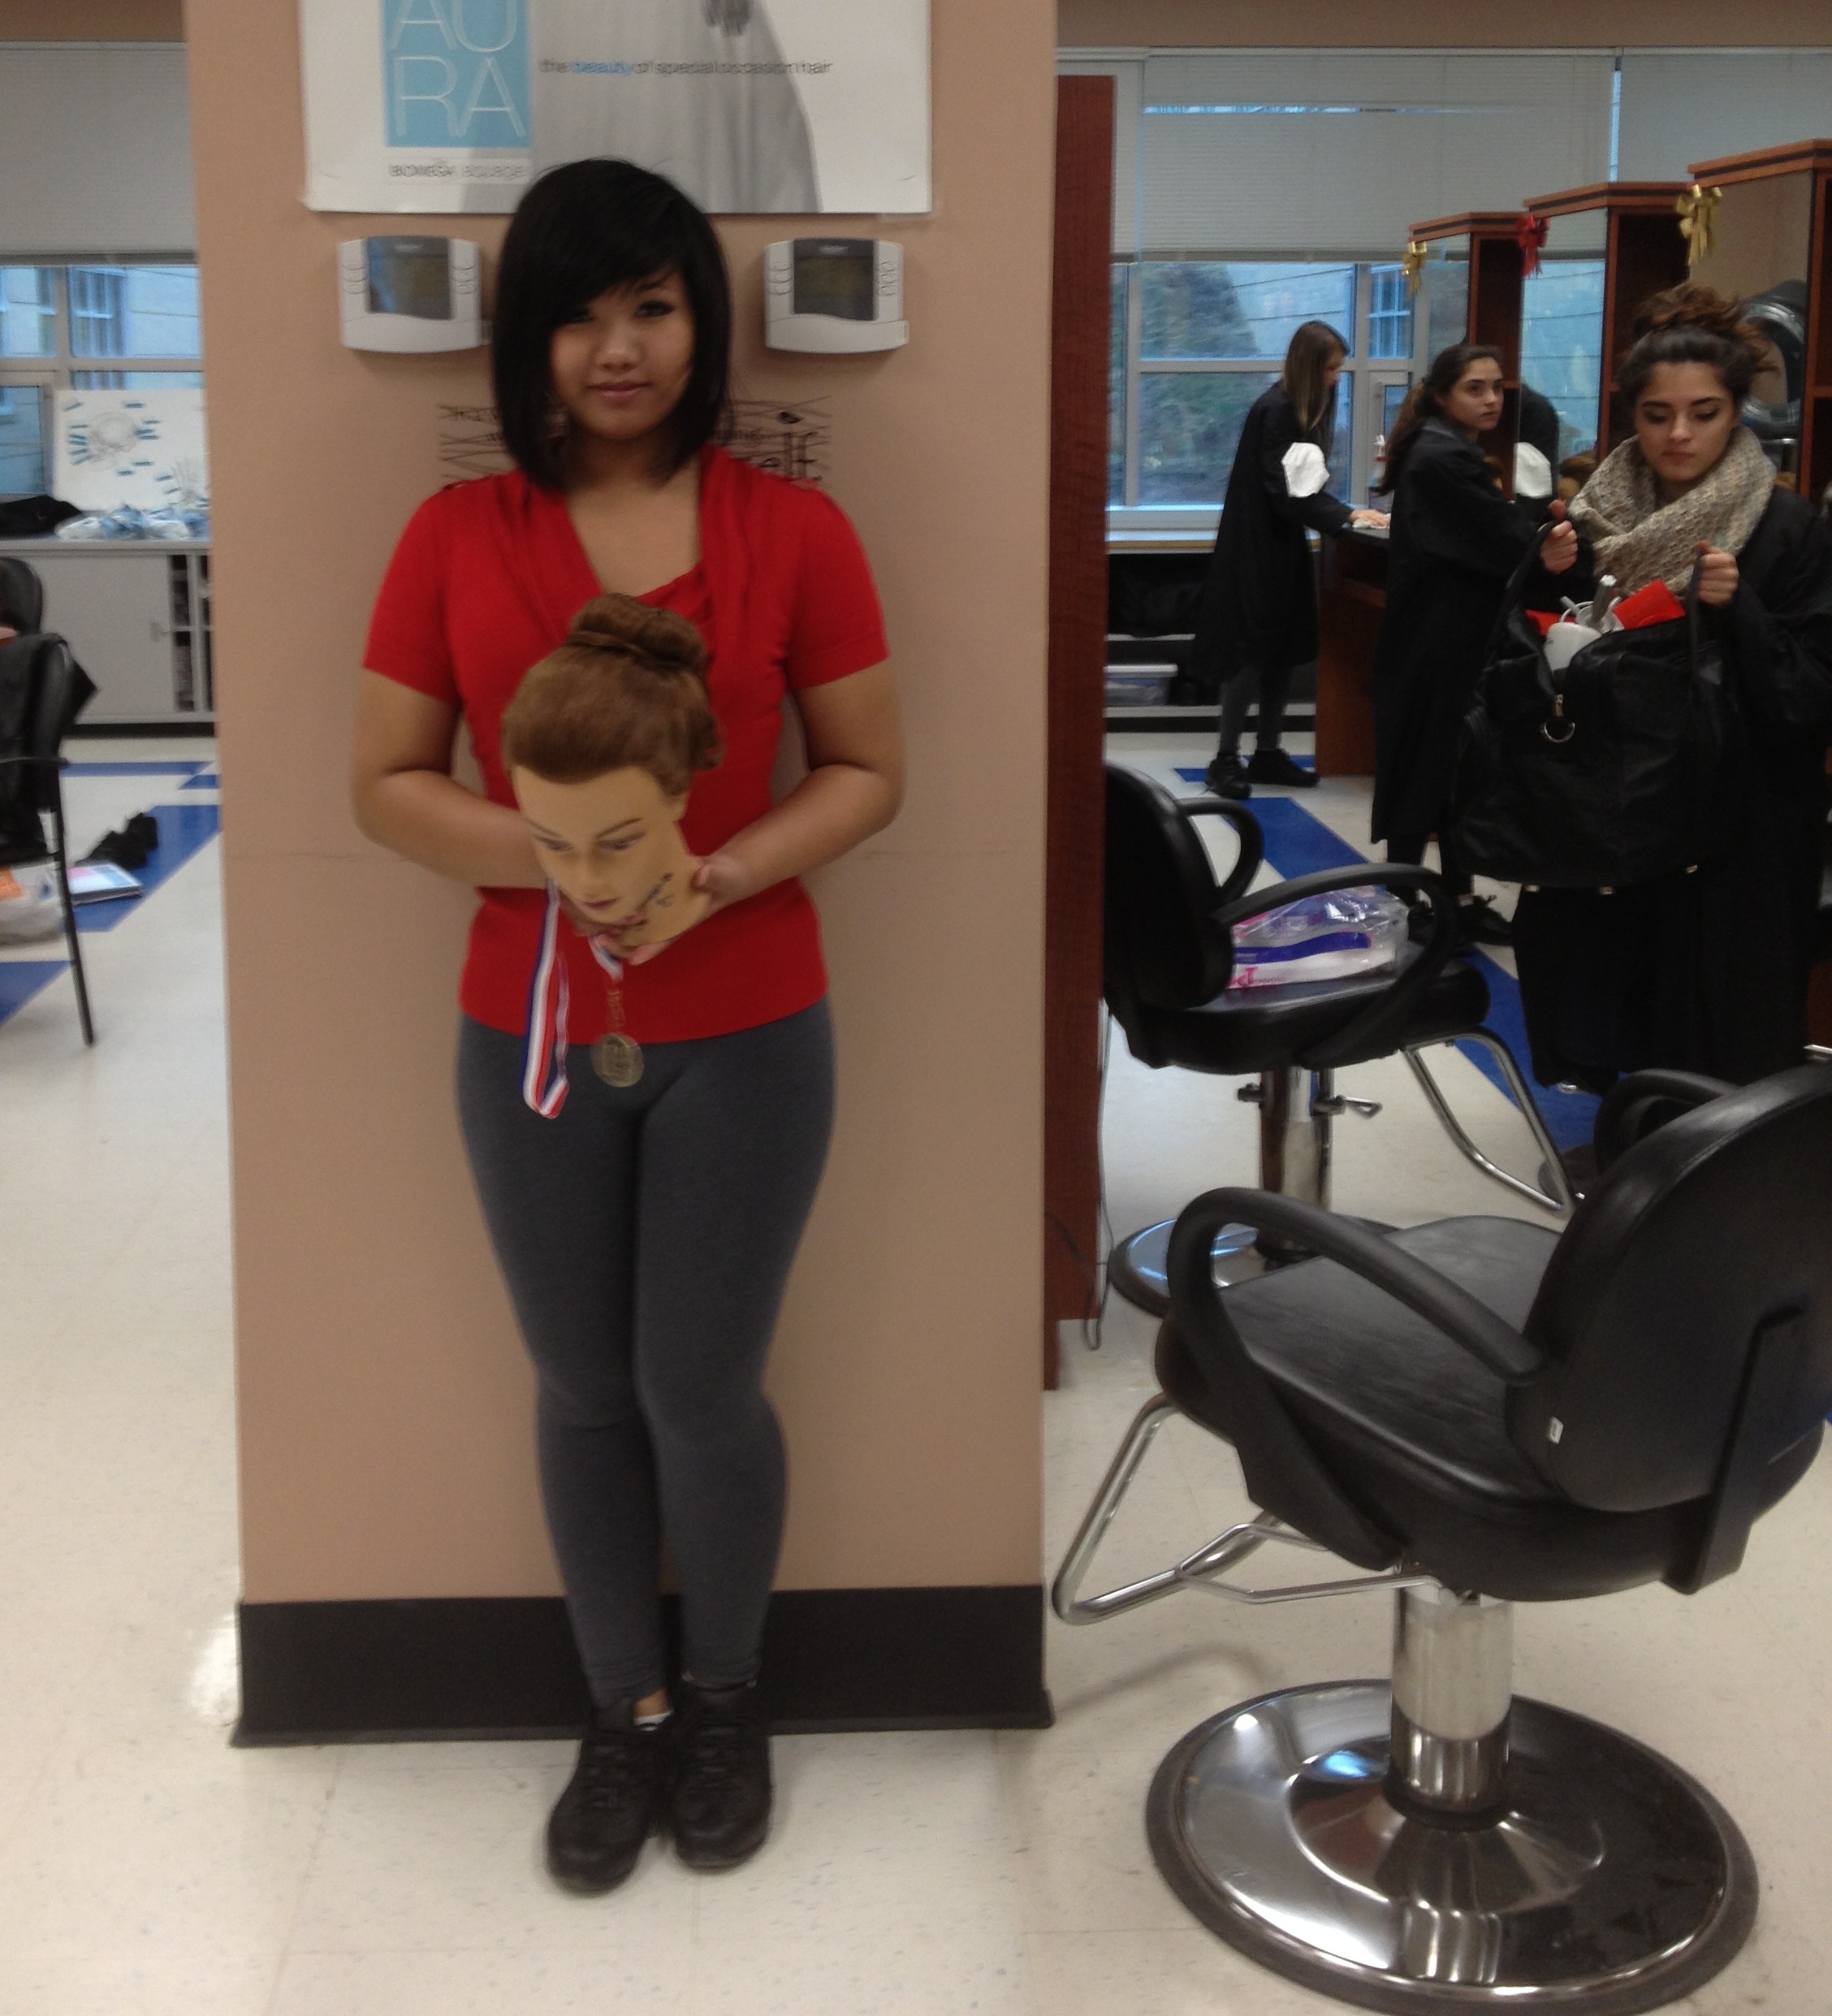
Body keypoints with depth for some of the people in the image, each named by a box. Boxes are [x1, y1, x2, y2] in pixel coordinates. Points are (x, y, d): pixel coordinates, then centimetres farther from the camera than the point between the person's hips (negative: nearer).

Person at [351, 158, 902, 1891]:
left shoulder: (793, 530, -4)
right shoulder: (455, 537, -2)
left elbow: (868, 773, 0)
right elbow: (385, 786, 1)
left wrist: (727, 871, -18)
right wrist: (543, 853, -17)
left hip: (745, 1041, -1)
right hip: (528, 1039, 2)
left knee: (701, 1391, 6)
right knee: (583, 1391, 12)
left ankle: (725, 1699, 32)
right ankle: (624, 1710, 33)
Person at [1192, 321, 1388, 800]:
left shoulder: (1306, 409, 10)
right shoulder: (1274, 411, -17)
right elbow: (1284, 493, -21)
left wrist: (1346, 512, -3)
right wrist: (1347, 516, -19)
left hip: (1283, 546, 9)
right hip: (1255, 548, -9)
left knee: (1284, 651, 9)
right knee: (1252, 650, -8)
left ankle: (1267, 753, 16)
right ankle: (1226, 759, -2)